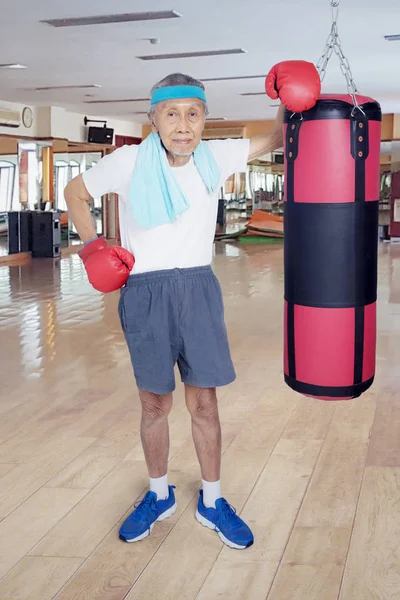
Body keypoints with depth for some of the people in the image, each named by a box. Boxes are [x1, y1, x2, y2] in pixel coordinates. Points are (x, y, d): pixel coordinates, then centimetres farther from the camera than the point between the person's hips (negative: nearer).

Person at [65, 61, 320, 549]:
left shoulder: (213, 158, -1)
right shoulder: (128, 162, -8)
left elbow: (276, 140, 9)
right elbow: (75, 192, 7)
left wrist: (289, 101, -10)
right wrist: (92, 245, -3)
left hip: (198, 288, 2)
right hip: (144, 293, -2)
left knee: (204, 401, 7)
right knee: (154, 403, 9)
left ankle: (211, 502, 25)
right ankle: (159, 495, 31)